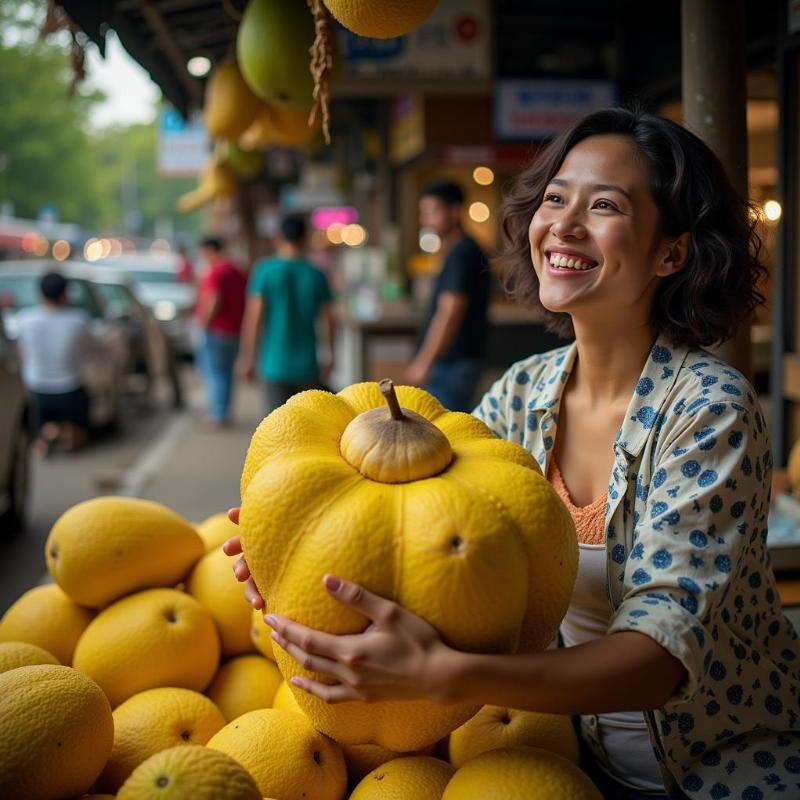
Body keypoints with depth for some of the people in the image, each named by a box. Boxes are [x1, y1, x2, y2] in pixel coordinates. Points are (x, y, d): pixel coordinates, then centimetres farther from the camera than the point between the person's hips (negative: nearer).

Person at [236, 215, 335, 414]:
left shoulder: (264, 271, -4)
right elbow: (328, 321, 3)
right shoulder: (316, 276, 1)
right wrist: (330, 358, 15)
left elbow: (253, 317, -7)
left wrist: (248, 357, 0)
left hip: (275, 363, -1)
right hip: (307, 364, 1)